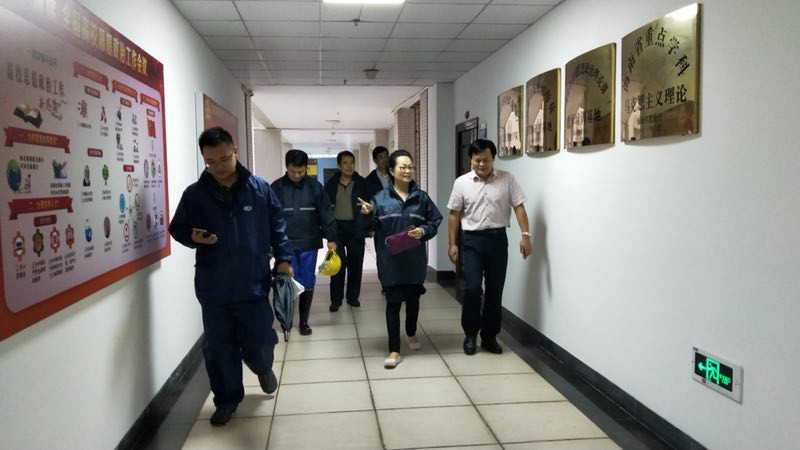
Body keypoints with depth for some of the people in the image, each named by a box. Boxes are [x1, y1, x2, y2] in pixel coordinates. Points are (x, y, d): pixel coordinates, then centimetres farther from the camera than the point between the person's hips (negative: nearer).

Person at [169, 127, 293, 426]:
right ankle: (227, 400, 30)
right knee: (218, 350, 9)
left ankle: (263, 367, 42)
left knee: (259, 344, 6)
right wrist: (193, 237, -14)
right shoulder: (194, 194, -1)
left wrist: (283, 259, -2)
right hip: (213, 289, 1)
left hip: (254, 285, -1)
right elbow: (177, 228, 7)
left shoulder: (259, 189, -2)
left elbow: (277, 227, 5)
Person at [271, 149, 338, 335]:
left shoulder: (314, 186, 0)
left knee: (308, 283, 7)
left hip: (309, 243, 1)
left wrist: (331, 238, -7)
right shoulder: (277, 187, -1)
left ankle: (303, 321, 20)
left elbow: (326, 212, -1)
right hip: (286, 244, -1)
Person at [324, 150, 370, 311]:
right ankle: (336, 299, 5)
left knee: (355, 263, 8)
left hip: (356, 228, 0)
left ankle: (353, 296, 22)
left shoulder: (362, 183, 1)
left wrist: (369, 226, -7)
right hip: (336, 227, 0)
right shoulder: (331, 184, 4)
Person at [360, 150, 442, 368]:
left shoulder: (421, 197, 3)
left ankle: (411, 334, 43)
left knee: (413, 299, 17)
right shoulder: (381, 198, -1)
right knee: (393, 302, 0)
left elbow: (435, 222, 7)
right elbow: (373, 227, -3)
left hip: (414, 259, 2)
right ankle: (394, 350, 6)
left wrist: (424, 231, -13)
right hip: (390, 260, -2)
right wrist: (367, 214, -23)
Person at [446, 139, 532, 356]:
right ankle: (470, 334, 10)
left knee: (495, 290, 6)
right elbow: (454, 215, 4)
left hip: (497, 239, 1)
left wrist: (525, 235, -14)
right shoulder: (461, 183, 0)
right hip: (472, 240, -1)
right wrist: (452, 244, 1)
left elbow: (519, 207, -3)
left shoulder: (507, 179, 0)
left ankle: (490, 336, 19)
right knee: (472, 288, -8)